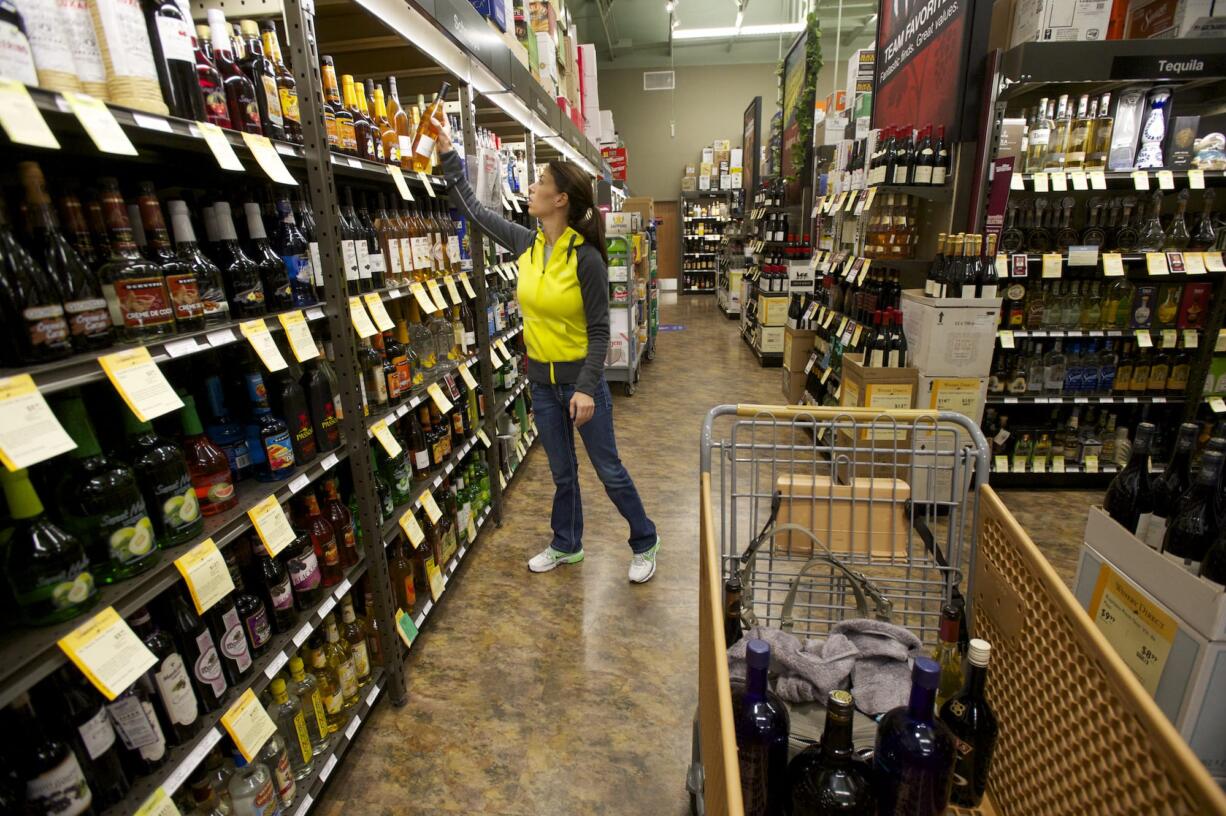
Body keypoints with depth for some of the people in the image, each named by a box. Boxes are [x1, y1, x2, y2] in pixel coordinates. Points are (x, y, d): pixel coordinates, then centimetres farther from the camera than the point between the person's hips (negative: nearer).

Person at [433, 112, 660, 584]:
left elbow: (599, 331, -16)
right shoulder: (526, 244, 0)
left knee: (608, 469, 7)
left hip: (580, 379, -5)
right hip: (541, 379, 6)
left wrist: (586, 388, -21)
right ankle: (566, 546, 37)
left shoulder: (586, 258, -18)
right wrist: (448, 155, 13)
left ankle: (645, 543, 28)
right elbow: (473, 210, 12)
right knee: (562, 472, 18)